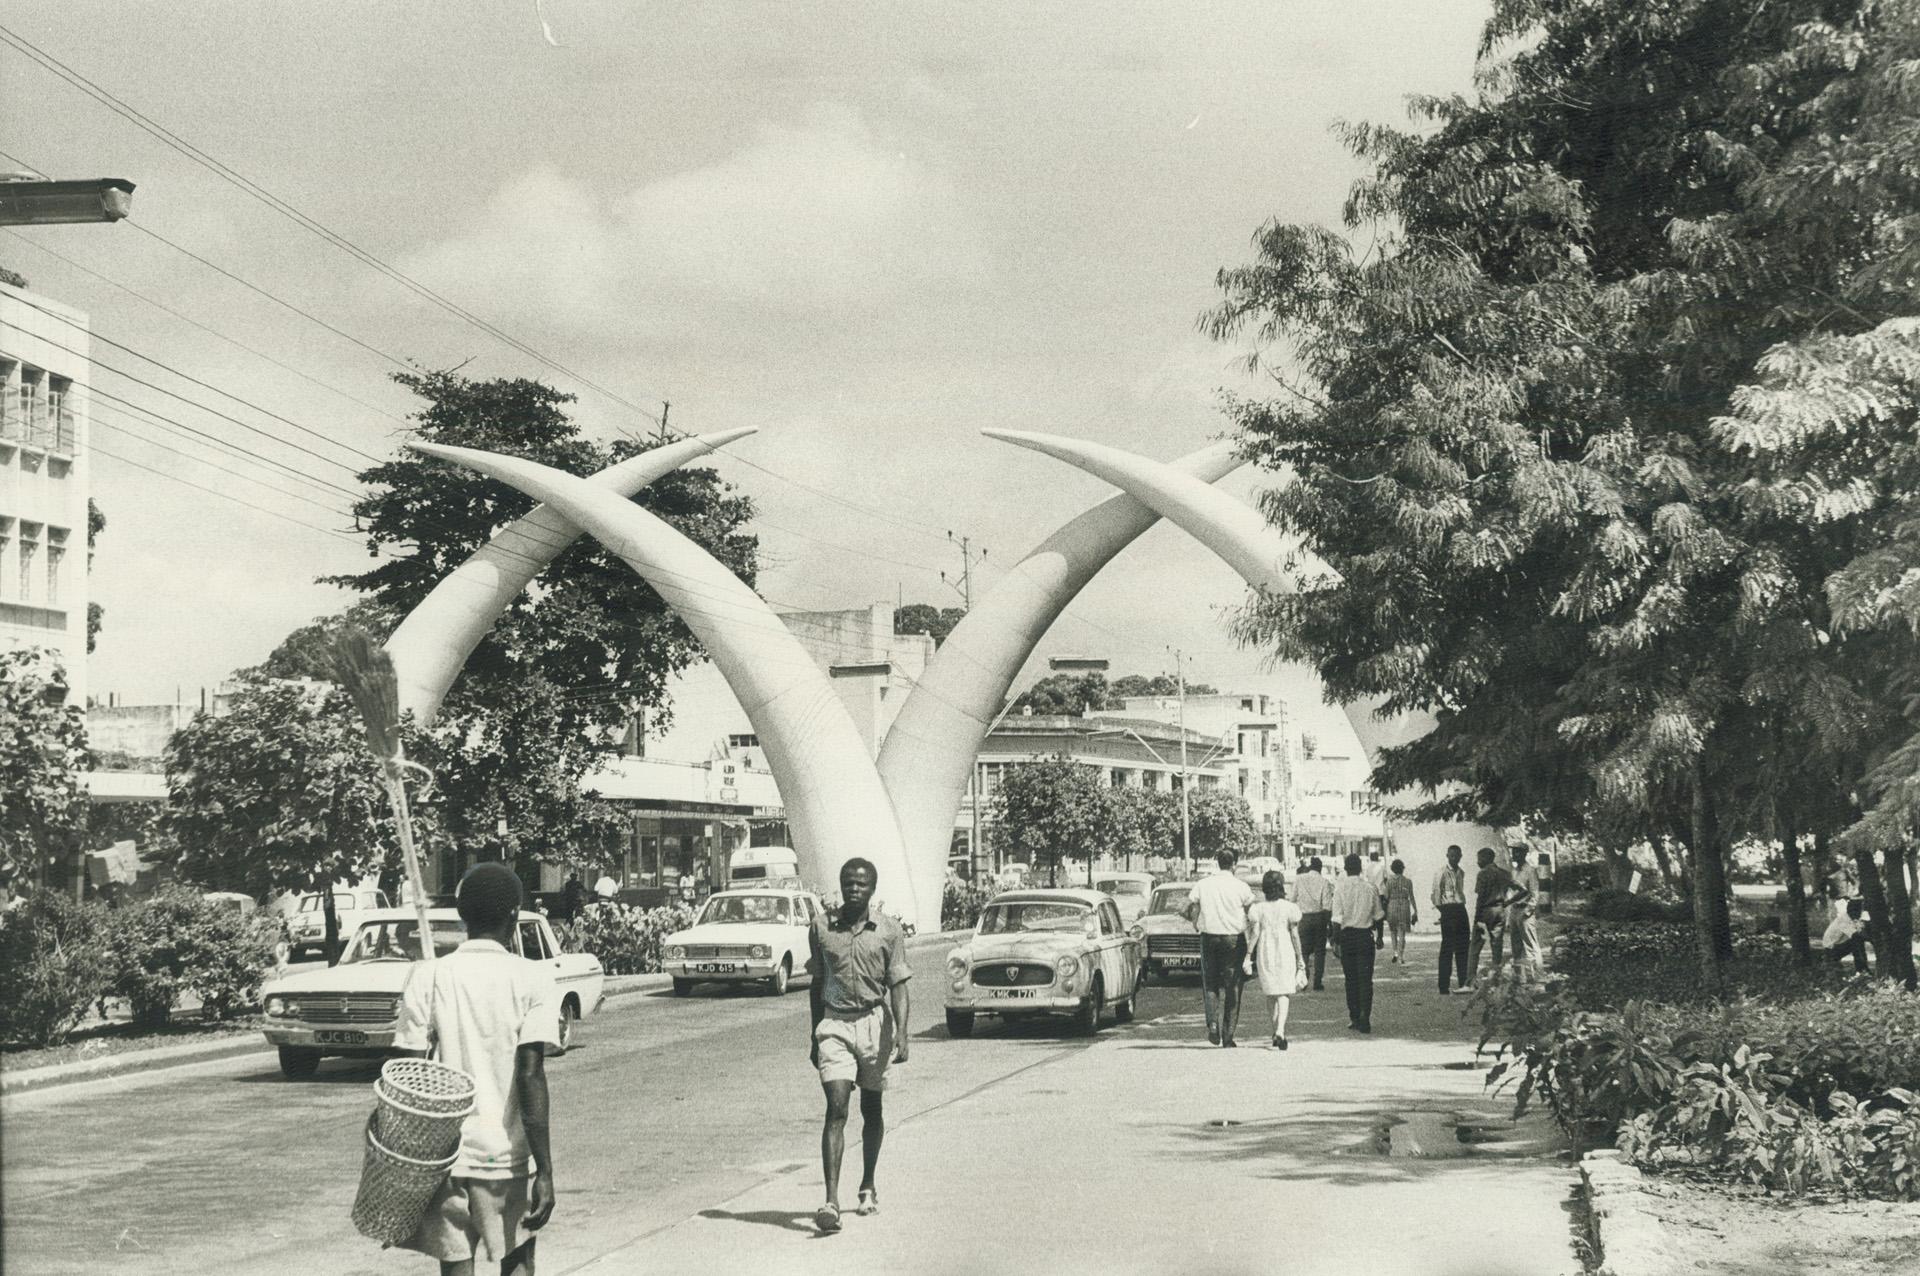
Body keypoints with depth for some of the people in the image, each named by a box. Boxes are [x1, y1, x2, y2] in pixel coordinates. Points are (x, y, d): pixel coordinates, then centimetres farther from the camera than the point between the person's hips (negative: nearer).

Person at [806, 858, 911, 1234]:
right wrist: (815, 1036, 15)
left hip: (874, 1023, 0)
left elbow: (898, 987, -5)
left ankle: (868, 1186, 32)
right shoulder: (821, 927, 3)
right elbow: (816, 984, 12)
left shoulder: (888, 931, -2)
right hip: (835, 1025, 0)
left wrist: (900, 1034, -17)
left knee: (871, 1109, 13)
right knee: (836, 1109, -12)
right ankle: (831, 1201, -19)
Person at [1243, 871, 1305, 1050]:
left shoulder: (1257, 909, 0)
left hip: (1265, 953, 2)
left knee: (1271, 994, 15)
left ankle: (1277, 1031, 20)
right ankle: (1280, 1031, -21)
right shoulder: (1289, 908, -2)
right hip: (1285, 952, -1)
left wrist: (1248, 956, -5)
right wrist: (1299, 958, 6)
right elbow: (1295, 935, 0)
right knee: (1283, 994, -4)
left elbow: (1254, 933, -7)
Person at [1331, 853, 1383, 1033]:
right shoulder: (1370, 887, -1)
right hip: (1366, 935, 1)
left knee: (1351, 979, 10)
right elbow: (1377, 916, 6)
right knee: (1366, 978, 2)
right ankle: (1365, 1018, -9)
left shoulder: (1341, 888, -7)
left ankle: (1355, 1019, 15)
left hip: (1347, 935, -1)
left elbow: (1337, 918, -9)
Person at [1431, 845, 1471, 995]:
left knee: (1463, 948, 9)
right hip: (1448, 910, -7)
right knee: (1447, 949, -6)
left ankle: (1463, 983, 17)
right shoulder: (1441, 874, -8)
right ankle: (1444, 987, -4)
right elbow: (1436, 896, -7)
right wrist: (1443, 911, -9)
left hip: (1461, 910, 7)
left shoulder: (1462, 873, 13)